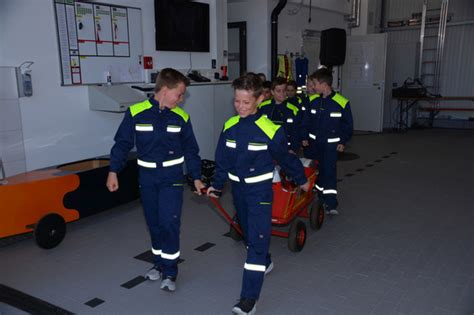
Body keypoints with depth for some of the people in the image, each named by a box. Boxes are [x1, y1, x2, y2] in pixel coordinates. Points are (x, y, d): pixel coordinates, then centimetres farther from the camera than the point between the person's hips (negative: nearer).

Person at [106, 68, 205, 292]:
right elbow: (122, 143, 0)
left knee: (169, 223, -6)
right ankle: (158, 263, 32)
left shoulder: (181, 117, -1)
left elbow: (191, 150, 6)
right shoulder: (135, 113, -8)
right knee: (154, 224, 12)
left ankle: (170, 272, 8)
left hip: (172, 178, 0)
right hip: (147, 178, 1)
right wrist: (113, 171, -3)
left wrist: (196, 177, 4)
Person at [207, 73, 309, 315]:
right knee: (248, 232, 21)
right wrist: (216, 185, 14)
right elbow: (222, 160, 8)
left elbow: (285, 158, -3)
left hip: (260, 190, -6)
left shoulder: (270, 130, -17)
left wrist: (301, 180, 8)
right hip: (238, 188, 6)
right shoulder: (229, 127, -3)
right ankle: (264, 263, 49)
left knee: (258, 238, -7)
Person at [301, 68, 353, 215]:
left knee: (329, 171, -8)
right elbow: (306, 121, 7)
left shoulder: (342, 103, -12)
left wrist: (343, 142, -4)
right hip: (313, 142, 5)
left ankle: (331, 204, -2)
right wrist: (305, 137, 1)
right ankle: (321, 197, 33)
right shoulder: (312, 100, -1)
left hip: (331, 144, -5)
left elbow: (347, 125, -2)